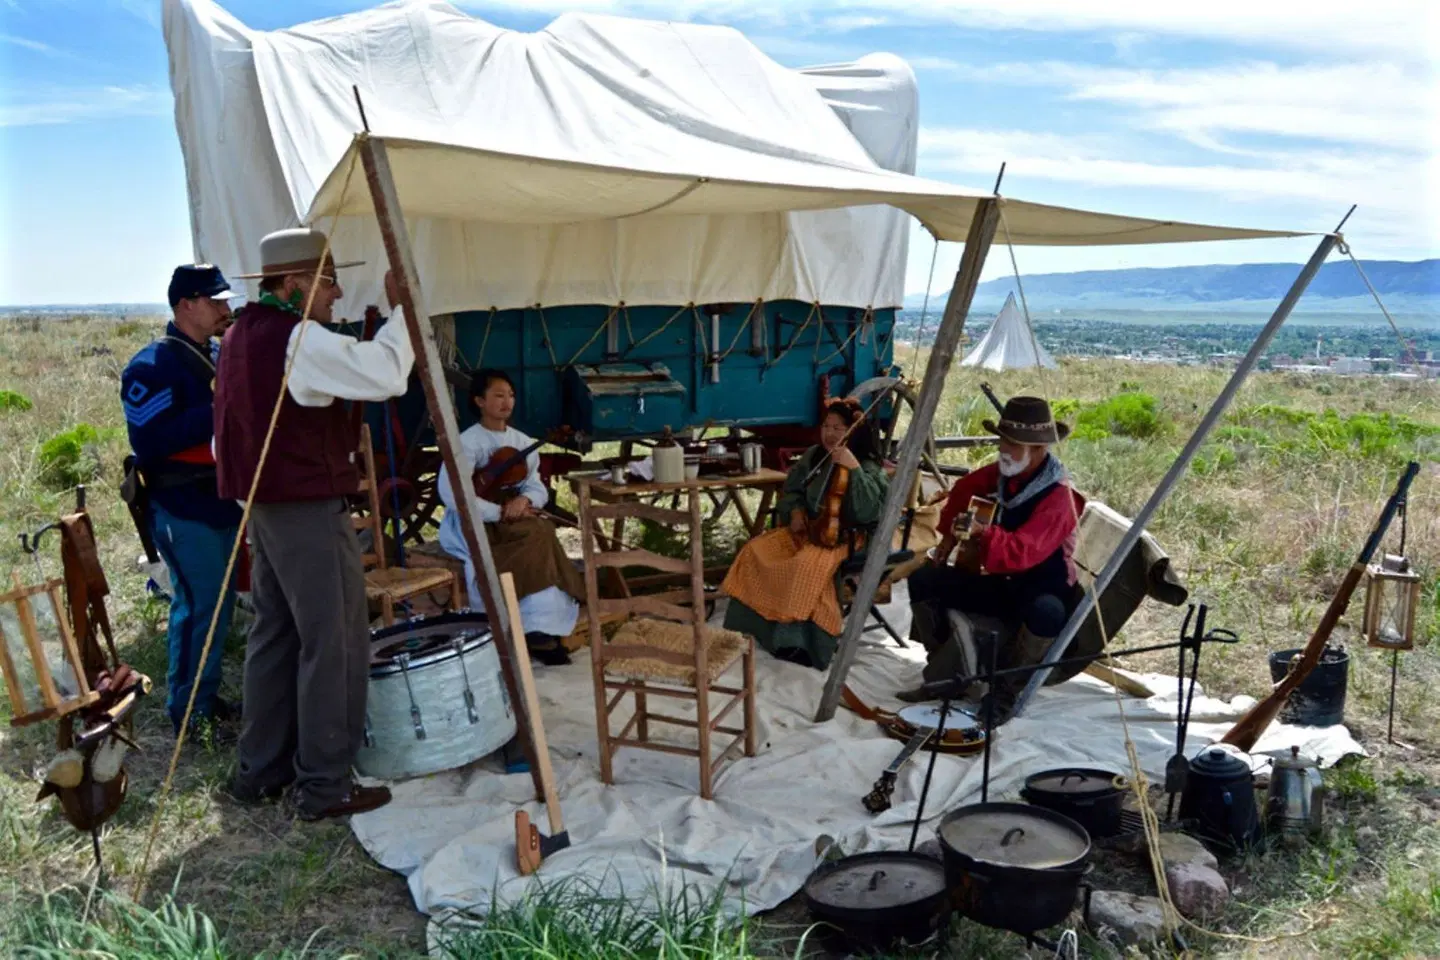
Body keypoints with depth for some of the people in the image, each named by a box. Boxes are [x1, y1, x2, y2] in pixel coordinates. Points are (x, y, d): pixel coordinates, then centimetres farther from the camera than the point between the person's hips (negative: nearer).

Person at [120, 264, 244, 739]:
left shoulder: (220, 356, 13)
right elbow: (149, 442, -23)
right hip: (182, 509, -9)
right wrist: (215, 413, -24)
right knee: (198, 606, -5)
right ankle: (186, 712, 8)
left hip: (221, 501, 9)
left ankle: (206, 697, 28)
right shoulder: (154, 366, -14)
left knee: (219, 604, 14)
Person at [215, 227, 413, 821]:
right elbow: (386, 375, -26)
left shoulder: (239, 337, 14)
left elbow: (230, 434, 18)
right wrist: (400, 308, -15)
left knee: (273, 635, 15)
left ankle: (260, 771, 24)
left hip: (263, 505, 10)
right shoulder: (299, 339, -16)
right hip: (310, 510, -10)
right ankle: (323, 785, 5)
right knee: (333, 644, -2)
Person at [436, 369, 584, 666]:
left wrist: (524, 500, -20)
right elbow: (451, 494, -22)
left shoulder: (522, 442, 10)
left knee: (540, 538, -26)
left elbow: (538, 487, 5)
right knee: (536, 539, -29)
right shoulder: (467, 443, -10)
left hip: (516, 521, 6)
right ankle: (539, 630, -21)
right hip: (475, 525, -6)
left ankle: (541, 629, -26)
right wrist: (499, 513, -25)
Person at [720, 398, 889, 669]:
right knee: (756, 550, -10)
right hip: (809, 530, 7)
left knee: (808, 566, -35)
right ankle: (749, 627, -1)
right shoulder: (814, 456, 5)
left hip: (844, 538, -6)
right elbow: (791, 490, 17)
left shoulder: (869, 468, -12)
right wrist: (795, 512, -4)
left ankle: (798, 640, -21)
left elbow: (869, 512, -28)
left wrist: (854, 469, -33)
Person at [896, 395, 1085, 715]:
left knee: (1046, 612, -42)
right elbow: (964, 488, 20)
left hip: (1041, 594, -7)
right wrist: (949, 536, 18)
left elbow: (1024, 552, -38)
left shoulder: (1058, 497, -24)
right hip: (999, 583, 7)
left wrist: (981, 534, -51)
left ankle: (1009, 692, -16)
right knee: (923, 579, -3)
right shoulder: (1003, 473, -2)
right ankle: (944, 672, 6)